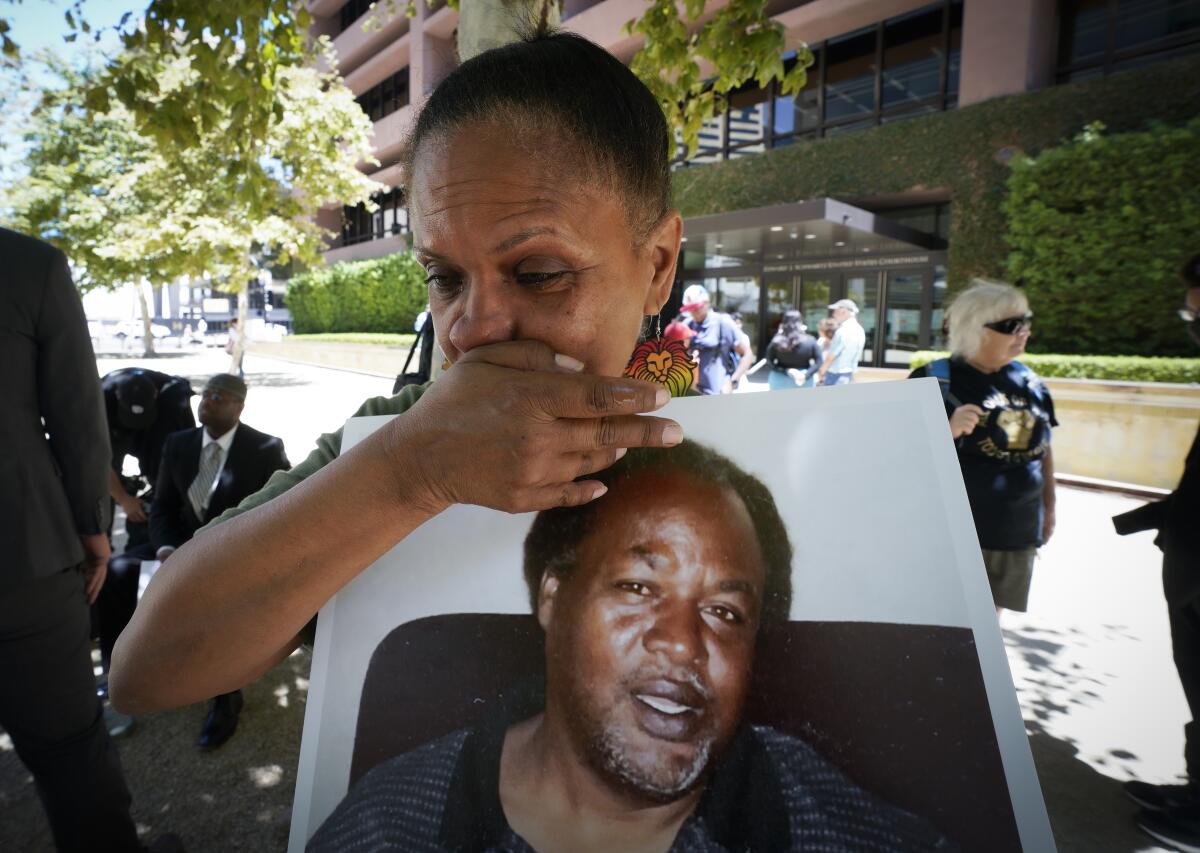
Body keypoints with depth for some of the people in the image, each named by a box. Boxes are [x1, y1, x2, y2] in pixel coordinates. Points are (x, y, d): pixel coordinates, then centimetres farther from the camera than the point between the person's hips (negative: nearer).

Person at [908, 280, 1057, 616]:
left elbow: (1042, 449, 17)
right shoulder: (935, 380, -13)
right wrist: (949, 430, -30)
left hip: (1017, 532, 6)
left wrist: (1048, 507, 19)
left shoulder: (1031, 383, 6)